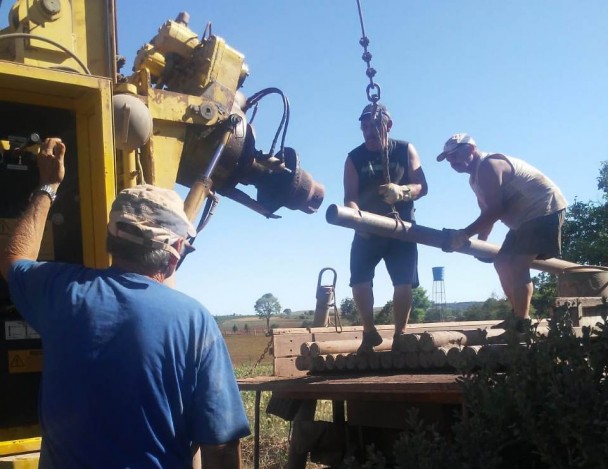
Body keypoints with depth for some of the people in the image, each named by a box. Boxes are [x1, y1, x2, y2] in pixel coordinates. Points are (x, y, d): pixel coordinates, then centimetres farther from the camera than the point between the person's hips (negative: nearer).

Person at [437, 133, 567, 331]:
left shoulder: (488, 165, -19)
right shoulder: (476, 176, 14)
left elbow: (495, 210, -26)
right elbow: (487, 212, 19)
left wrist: (465, 234, -26)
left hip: (545, 209, -11)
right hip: (527, 217, 11)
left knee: (517, 265, -19)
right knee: (502, 263, 9)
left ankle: (522, 322, -17)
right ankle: (519, 317, 14)